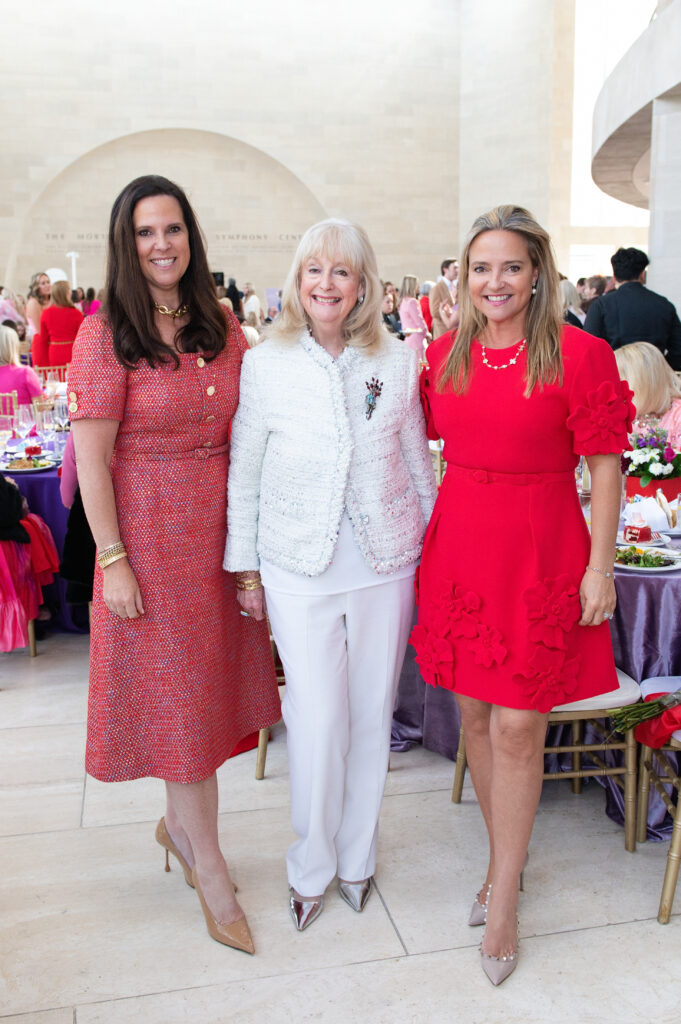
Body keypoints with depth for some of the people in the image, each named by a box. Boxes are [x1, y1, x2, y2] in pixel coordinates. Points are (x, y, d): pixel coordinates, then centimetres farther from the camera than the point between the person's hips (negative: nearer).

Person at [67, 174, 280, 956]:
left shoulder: (220, 325, 6)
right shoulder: (106, 334, -9)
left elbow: (247, 428, 10)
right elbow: (91, 457, -11)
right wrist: (112, 560, -14)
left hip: (221, 530, 5)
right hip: (148, 532, -5)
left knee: (206, 685, 14)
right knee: (175, 693, 6)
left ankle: (179, 824, 38)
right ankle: (209, 869, 22)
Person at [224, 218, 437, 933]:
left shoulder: (396, 363, 1)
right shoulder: (265, 365, -3)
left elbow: (418, 462, 10)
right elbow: (243, 474, 2)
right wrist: (246, 567, 3)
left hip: (386, 565, 2)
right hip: (299, 571, -1)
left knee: (371, 716, 11)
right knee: (318, 721, 0)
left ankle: (356, 857, 33)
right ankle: (311, 867, 25)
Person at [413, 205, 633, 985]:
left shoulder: (578, 354, -8)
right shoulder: (447, 354, 6)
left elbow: (605, 467, -6)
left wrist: (601, 565, -9)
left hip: (539, 554, -4)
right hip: (459, 547, 5)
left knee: (517, 727, 0)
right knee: (475, 715, 13)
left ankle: (503, 896, 18)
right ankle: (504, 857, 35)